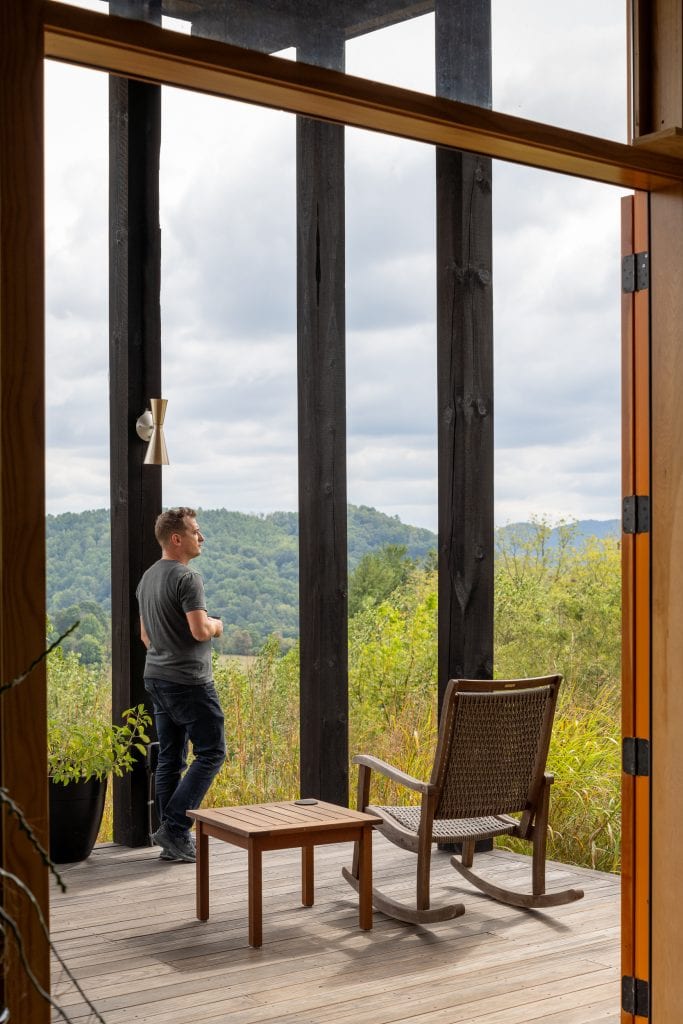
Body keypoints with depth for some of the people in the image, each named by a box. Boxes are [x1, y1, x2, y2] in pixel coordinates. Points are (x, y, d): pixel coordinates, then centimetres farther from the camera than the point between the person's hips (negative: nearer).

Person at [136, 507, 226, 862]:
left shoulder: (147, 579, 13)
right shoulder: (187, 578, -16)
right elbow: (200, 631, -23)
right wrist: (215, 625, -3)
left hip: (156, 677, 9)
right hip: (189, 680, -9)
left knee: (169, 759, 10)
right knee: (211, 753, -1)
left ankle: (172, 840, 13)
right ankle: (174, 828, -6)